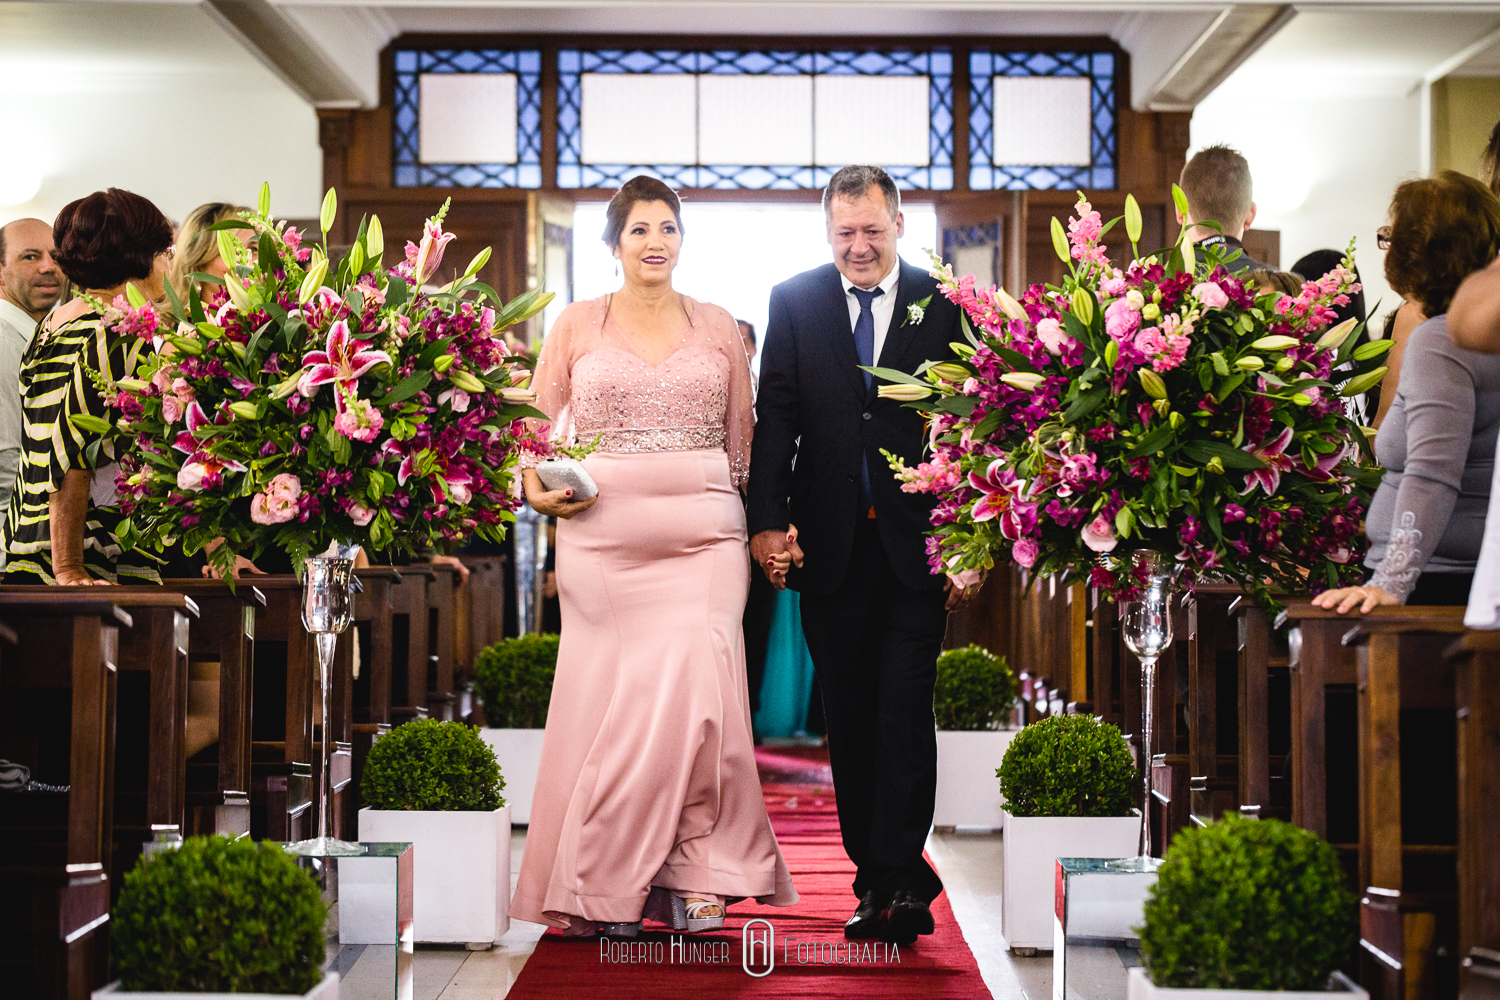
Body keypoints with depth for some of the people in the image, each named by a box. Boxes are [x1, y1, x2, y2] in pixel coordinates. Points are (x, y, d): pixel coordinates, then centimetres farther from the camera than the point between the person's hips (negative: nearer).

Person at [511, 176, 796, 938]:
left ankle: (695, 876, 1)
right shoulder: (578, 325, 9)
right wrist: (540, 491, -4)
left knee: (695, 693, -10)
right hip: (603, 535, 0)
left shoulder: (719, 328, 12)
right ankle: (606, 885, 10)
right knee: (608, 698, 0)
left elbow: (745, 440, 14)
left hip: (702, 534, 0)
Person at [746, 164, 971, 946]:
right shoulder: (794, 302, 6)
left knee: (904, 708, -7)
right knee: (849, 717, 7)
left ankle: (895, 879, -6)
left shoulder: (943, 305, 3)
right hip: (828, 544, 2)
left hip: (917, 544, -2)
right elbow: (775, 418, 1)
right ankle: (877, 876, 16)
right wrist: (769, 520, -10)